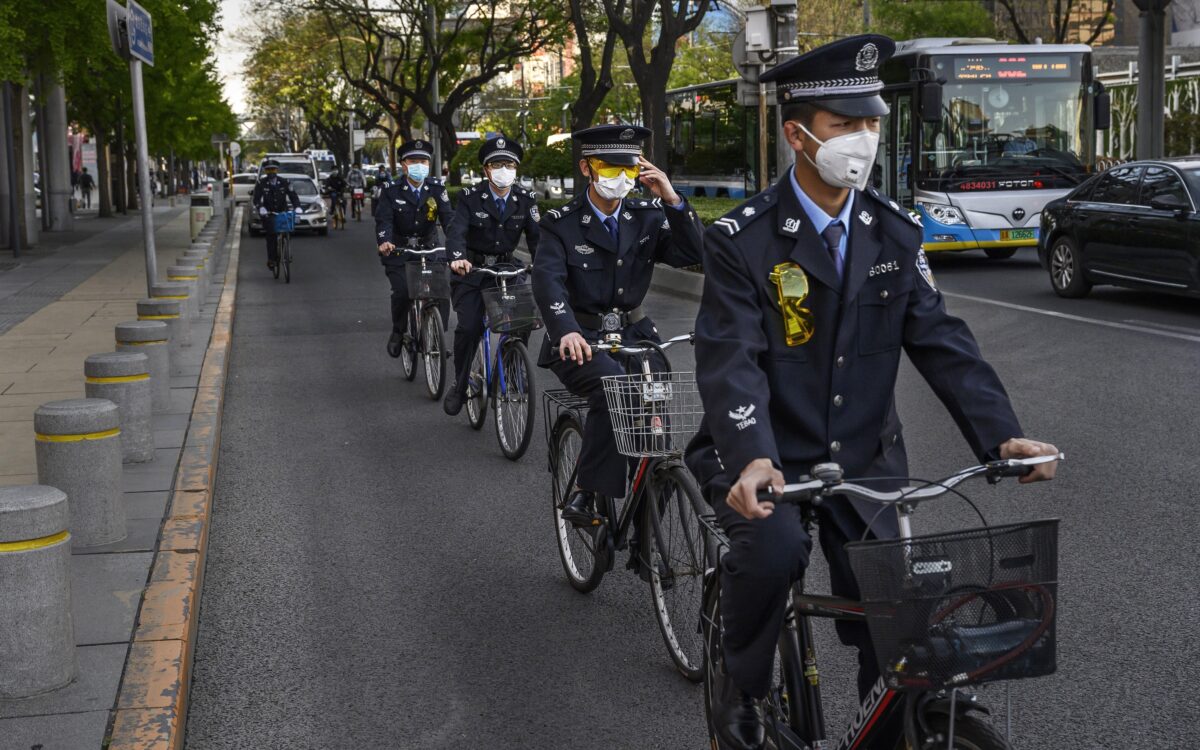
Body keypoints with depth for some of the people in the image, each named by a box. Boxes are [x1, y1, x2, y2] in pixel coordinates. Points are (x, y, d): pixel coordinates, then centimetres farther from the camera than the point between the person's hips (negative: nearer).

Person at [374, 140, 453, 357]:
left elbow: (447, 217, -14)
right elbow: (383, 220, -17)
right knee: (402, 291, -21)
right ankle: (398, 333, 5)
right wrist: (384, 241, -39)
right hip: (398, 250, -2)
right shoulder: (392, 191, -6)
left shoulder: (437, 189, -2)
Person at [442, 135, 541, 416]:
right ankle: (459, 386, 1)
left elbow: (535, 235, -11)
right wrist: (457, 258, -46)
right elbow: (457, 231, -25)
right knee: (468, 327, -17)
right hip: (472, 270, -3)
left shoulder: (525, 199, -4)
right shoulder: (471, 197, -12)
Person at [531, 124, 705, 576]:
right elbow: (548, 280, -19)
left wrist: (672, 199, -15)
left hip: (633, 332, 4)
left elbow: (694, 254, -4)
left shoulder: (648, 217, 8)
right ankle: (586, 492, -20)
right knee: (613, 385, -35)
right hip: (579, 339, -3)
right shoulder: (562, 224, -3)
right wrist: (566, 330, -37)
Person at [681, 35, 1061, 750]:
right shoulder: (744, 240, -12)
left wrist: (1002, 434, -18)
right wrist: (752, 459, -40)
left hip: (864, 460, 4)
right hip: (767, 458, -4)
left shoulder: (896, 232, 2)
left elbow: (942, 339, -3)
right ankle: (741, 688, -3)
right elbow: (732, 361, -22)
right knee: (773, 551, -31)